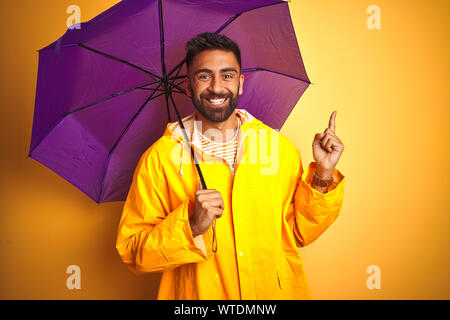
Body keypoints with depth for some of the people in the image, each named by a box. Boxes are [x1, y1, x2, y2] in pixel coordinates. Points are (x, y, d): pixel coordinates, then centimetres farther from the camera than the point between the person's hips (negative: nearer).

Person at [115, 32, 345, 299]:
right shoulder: (159, 158, -12)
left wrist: (323, 175, -11)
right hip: (198, 294, -2)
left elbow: (299, 233, 1)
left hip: (276, 291, 2)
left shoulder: (280, 148, -5)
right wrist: (191, 227, -24)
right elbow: (131, 252, -10)